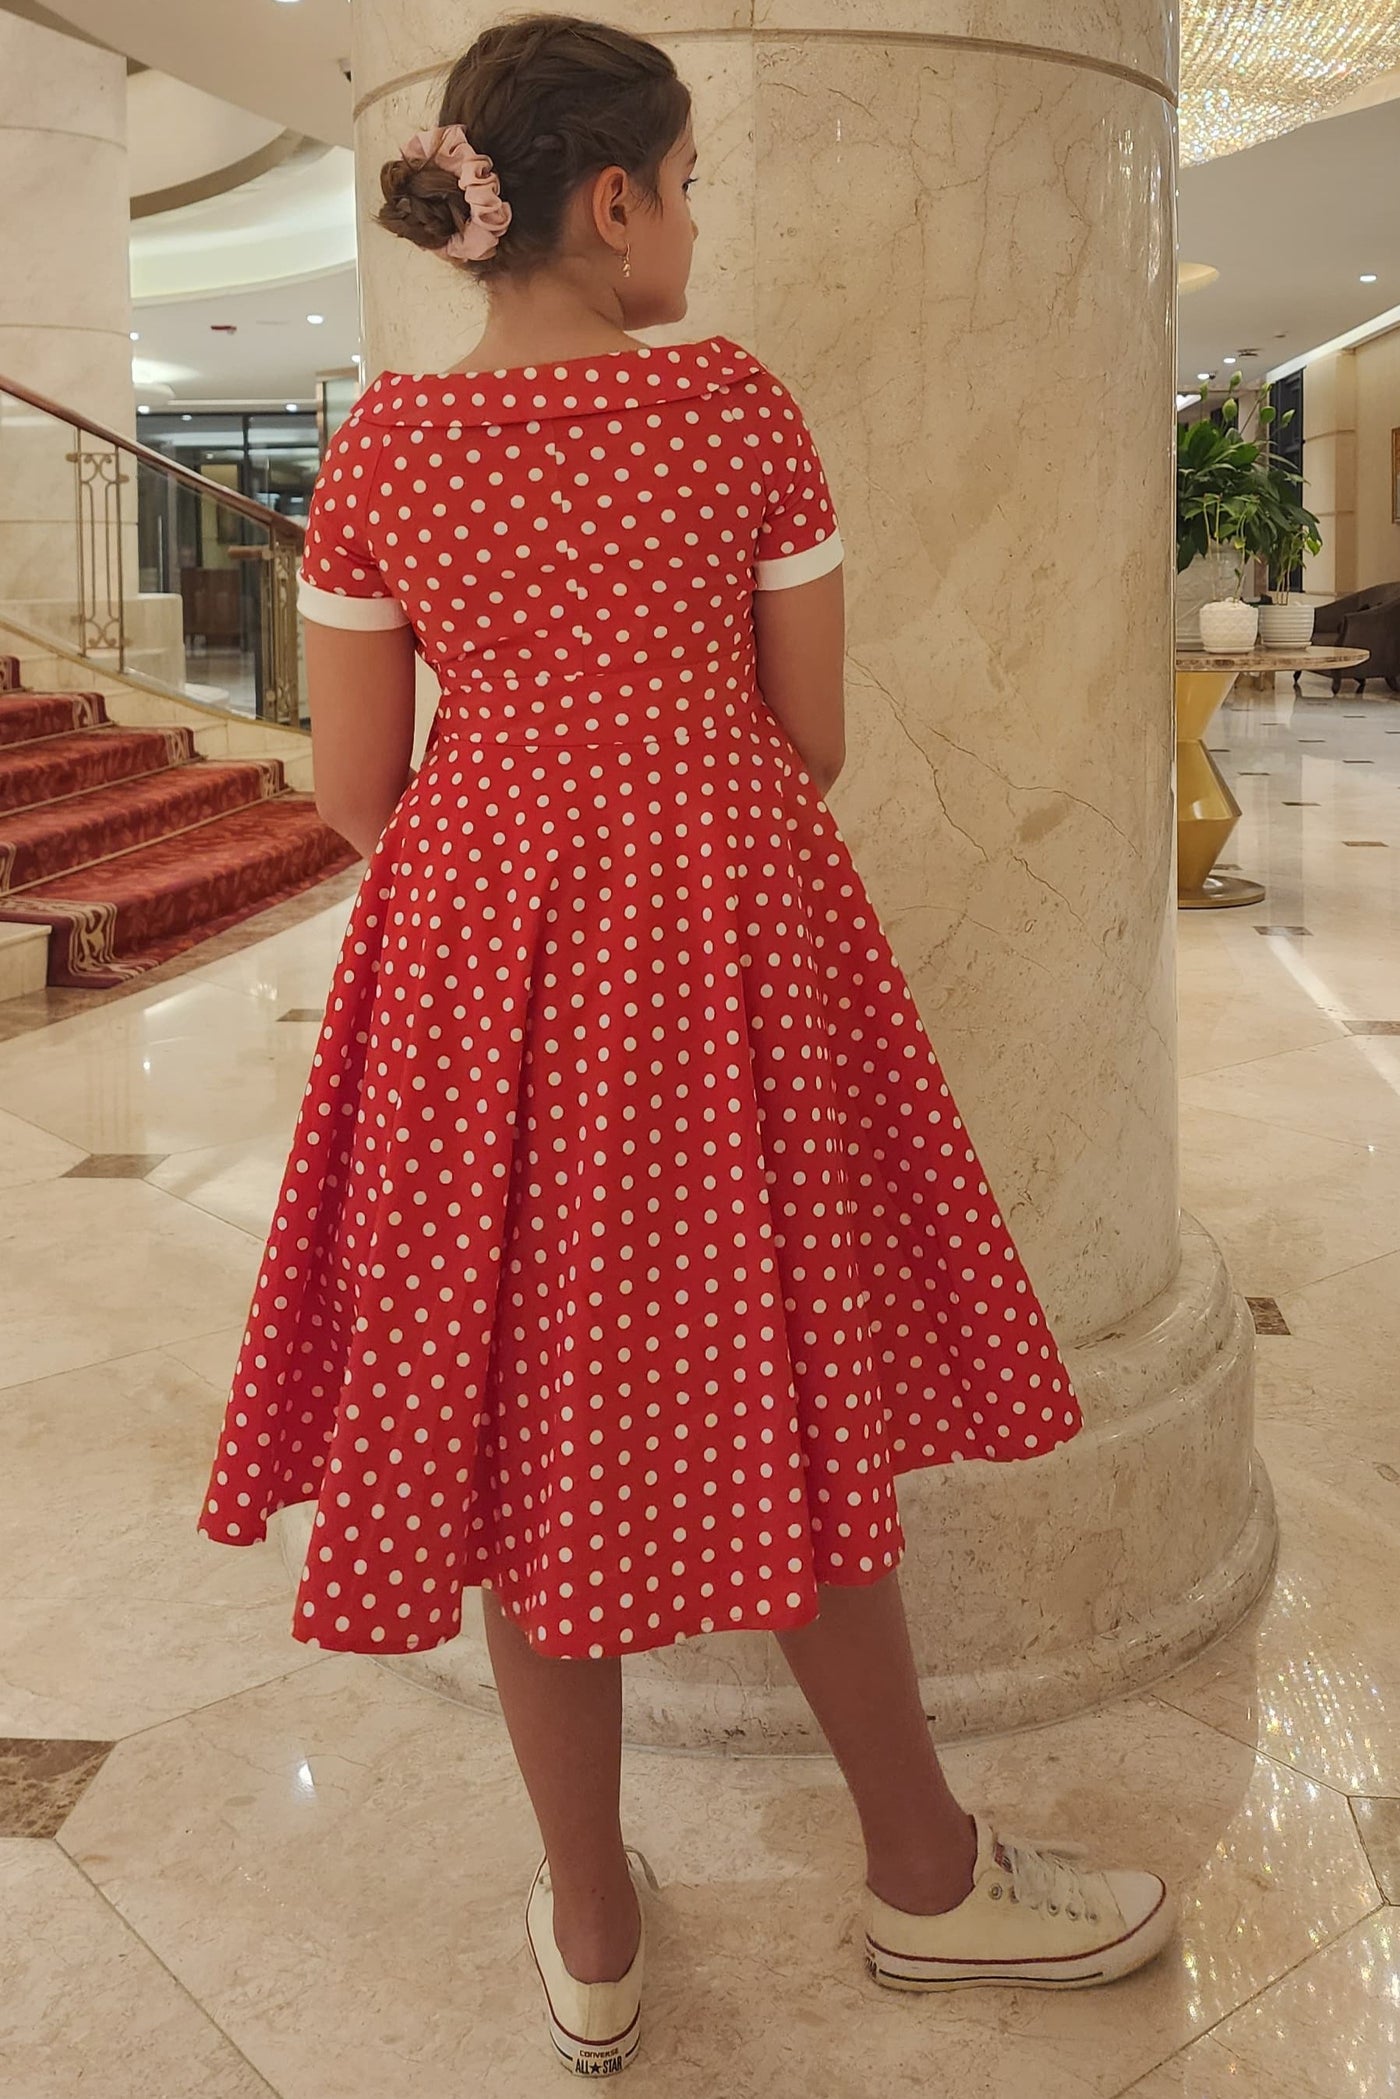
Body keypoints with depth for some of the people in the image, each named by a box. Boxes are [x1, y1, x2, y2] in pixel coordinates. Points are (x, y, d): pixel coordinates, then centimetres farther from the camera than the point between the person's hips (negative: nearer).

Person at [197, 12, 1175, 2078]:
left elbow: (356, 795, 1)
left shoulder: (379, 446, 0)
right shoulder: (739, 404, -6)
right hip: (727, 949, -2)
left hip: (476, 960, 2)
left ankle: (594, 1943, 26)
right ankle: (926, 1872, 30)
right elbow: (812, 741, -2)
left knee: (530, 1429, 11)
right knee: (787, 1401, 12)